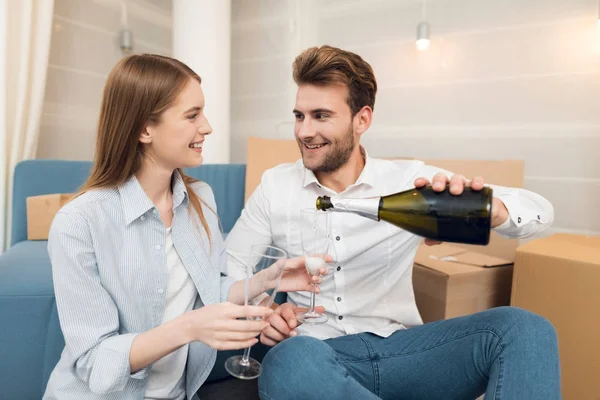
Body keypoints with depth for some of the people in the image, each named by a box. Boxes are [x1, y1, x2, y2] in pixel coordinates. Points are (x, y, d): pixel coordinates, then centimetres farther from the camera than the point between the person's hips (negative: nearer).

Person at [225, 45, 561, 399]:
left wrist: (488, 208, -28)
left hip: (399, 347, 1)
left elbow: (540, 211, -4)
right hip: (317, 354, 1)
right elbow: (232, 270, 9)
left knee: (524, 328, -23)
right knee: (291, 361, -36)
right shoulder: (274, 186, 1)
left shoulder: (409, 180, -2)